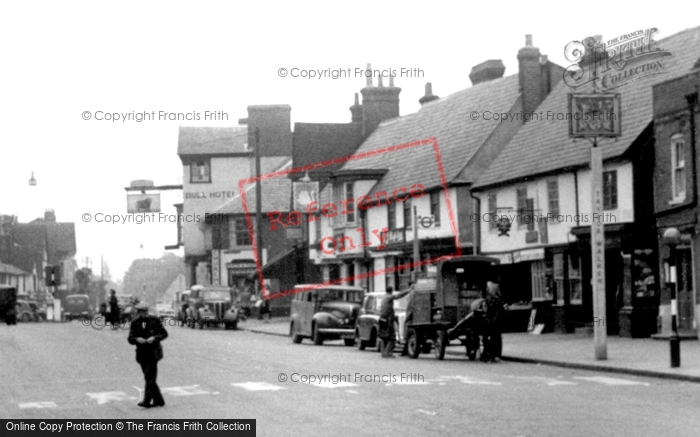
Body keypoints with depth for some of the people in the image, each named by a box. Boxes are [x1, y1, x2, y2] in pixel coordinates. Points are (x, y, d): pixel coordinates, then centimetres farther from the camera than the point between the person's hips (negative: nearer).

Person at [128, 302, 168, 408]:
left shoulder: (154, 320, -5)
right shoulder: (135, 322, 3)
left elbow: (164, 334, -1)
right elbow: (130, 339, 2)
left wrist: (154, 338, -18)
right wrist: (137, 339, -20)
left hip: (153, 353, -5)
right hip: (142, 354, 5)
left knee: (150, 377, -13)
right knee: (149, 378, 9)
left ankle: (147, 401, -16)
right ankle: (158, 400, 20)